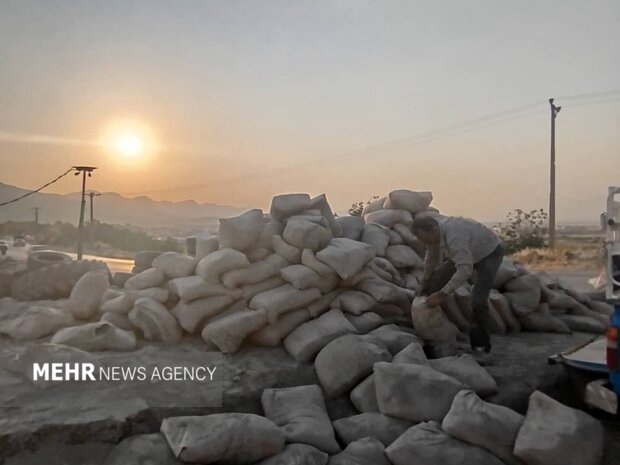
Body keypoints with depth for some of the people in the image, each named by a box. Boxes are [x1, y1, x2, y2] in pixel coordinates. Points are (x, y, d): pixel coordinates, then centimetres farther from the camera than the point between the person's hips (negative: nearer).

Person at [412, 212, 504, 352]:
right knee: (436, 278, 3)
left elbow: (465, 269, -45)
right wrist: (424, 282, 2)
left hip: (490, 253, -8)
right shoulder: (431, 231, -18)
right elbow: (432, 256, 1)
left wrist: (442, 294, -43)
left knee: (478, 299, -20)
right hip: (469, 252, 8)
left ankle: (480, 346, -2)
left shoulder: (453, 236, -43)